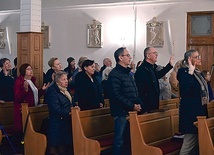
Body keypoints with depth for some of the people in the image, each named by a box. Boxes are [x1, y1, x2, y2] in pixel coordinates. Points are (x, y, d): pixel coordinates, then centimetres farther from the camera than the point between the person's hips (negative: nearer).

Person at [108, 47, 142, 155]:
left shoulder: (127, 73, 19)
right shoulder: (114, 74, -11)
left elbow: (134, 92, 22)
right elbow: (117, 95, -20)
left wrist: (138, 103, 5)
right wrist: (132, 105, -18)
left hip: (131, 112, 9)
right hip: (122, 113, -9)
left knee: (128, 139, 13)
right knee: (120, 140, -5)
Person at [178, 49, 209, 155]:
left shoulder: (198, 73, 15)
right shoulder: (183, 71, -10)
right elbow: (185, 90, -27)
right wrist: (190, 72, -23)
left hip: (200, 110, 9)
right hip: (190, 112, -9)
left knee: (198, 143, 11)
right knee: (190, 143, -9)